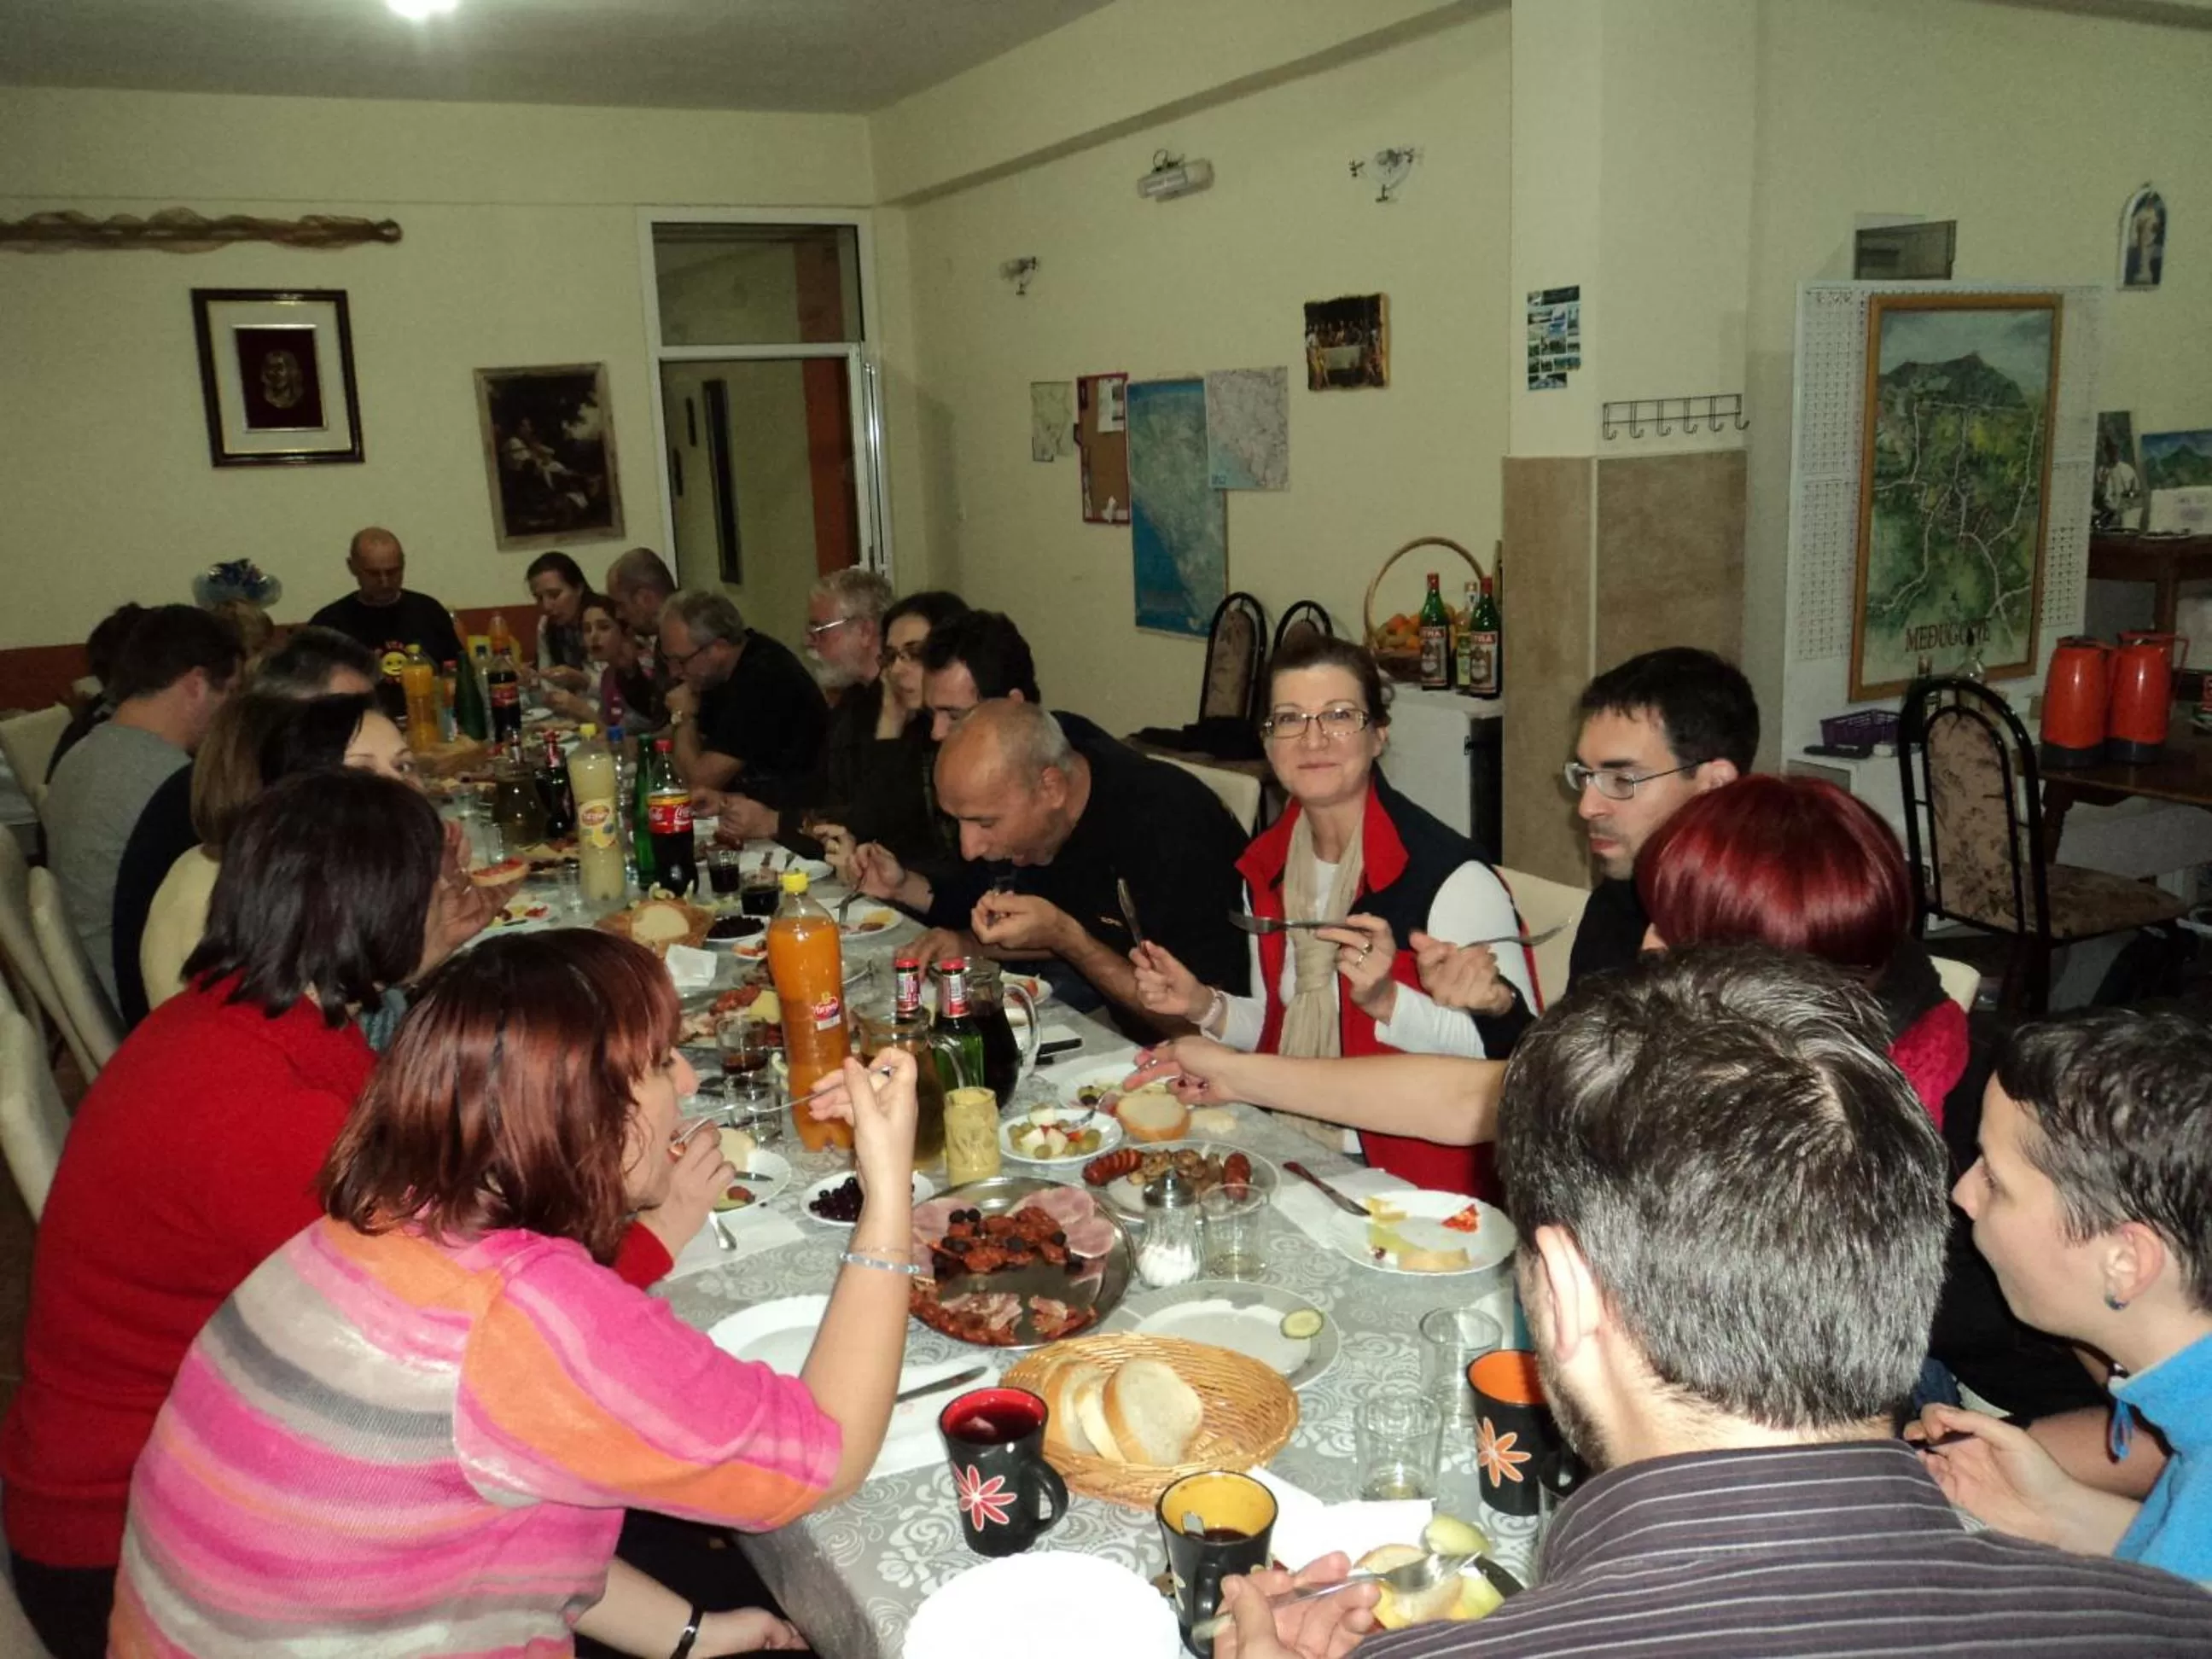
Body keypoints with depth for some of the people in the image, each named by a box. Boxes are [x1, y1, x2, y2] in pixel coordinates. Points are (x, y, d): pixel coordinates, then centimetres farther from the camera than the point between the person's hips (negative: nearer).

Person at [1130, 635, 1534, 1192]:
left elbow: (1517, 1050, -16)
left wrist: (1386, 1000, -27)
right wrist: (1205, 1007, 1)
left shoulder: (1450, 875, -17)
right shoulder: (1266, 867, 6)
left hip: (1408, 1180, -6)